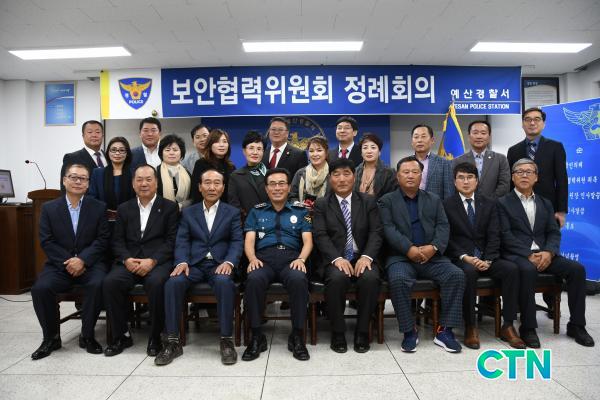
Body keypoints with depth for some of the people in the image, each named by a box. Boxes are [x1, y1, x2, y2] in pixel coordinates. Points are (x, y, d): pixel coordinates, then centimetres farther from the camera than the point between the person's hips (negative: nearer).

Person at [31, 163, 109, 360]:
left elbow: (102, 239, -2)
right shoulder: (49, 208, 7)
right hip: (60, 264, 2)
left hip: (90, 263, -1)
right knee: (40, 288, -25)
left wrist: (82, 260, -16)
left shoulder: (98, 207, 5)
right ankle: (51, 337, -1)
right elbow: (46, 241, 1)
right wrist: (67, 262, -13)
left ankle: (87, 335, -10)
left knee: (97, 285, -31)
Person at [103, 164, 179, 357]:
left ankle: (155, 337, -14)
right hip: (129, 261, 3)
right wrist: (127, 259, -9)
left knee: (156, 283, -34)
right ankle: (121, 335, -7)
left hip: (158, 260, -3)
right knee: (110, 282, -26)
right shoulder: (124, 208, 18)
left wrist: (152, 261, -15)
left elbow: (171, 240, -1)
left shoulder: (169, 207, 8)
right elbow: (117, 240, 11)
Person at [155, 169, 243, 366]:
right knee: (173, 282, -28)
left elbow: (237, 241, 2)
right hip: (194, 264, 2)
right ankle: (173, 341, -17)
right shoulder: (188, 212, 17)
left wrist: (228, 262, -18)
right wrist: (182, 262, -13)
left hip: (219, 264, -2)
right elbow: (182, 241, 8)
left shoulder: (232, 212, 12)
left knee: (223, 282, -35)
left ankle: (226, 340, -22)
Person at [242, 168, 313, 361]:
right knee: (254, 279, -34)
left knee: (299, 279, -35)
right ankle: (257, 336, -19)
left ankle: (297, 336, -20)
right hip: (264, 258, 1)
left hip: (291, 258, 0)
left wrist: (301, 259, -13)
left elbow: (307, 240, 8)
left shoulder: (300, 211, 19)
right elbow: (249, 241, 9)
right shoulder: (256, 211, 20)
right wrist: (252, 258, -13)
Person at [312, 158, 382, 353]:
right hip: (335, 259, -1)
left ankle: (362, 332, -10)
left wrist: (367, 256, -17)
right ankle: (338, 333, -12)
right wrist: (337, 258, -20)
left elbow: (376, 233, 1)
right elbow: (320, 236, -4)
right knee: (337, 278, -33)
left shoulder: (369, 201, 11)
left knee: (371, 278, -31)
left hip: (362, 257, 1)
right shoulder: (321, 204, 8)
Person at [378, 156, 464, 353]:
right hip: (401, 257, -3)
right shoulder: (387, 201, 8)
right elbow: (389, 229, -6)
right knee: (398, 280, -33)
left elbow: (443, 226, 6)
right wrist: (409, 249, -21)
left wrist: (434, 247, -14)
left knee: (456, 275, -22)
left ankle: (444, 330, -11)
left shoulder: (434, 199, 18)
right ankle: (409, 331, -13)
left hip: (432, 257, 3)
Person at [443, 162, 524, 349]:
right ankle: (470, 327, -22)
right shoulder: (447, 205, 2)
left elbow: (494, 235, 3)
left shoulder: (489, 203, 12)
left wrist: (487, 260, -12)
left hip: (486, 257, 4)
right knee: (469, 271, -35)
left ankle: (507, 326, -14)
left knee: (511, 268, -23)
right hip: (459, 258, -3)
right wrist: (465, 257, -18)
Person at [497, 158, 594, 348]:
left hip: (543, 255, 5)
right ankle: (528, 327, -23)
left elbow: (554, 233, 10)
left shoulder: (545, 203, 19)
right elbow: (506, 235, -7)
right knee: (528, 270, -36)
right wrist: (529, 255, -18)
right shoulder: (503, 203, 3)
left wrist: (548, 252, -11)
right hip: (517, 255, -5)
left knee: (577, 269, -17)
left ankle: (576, 325, -3)